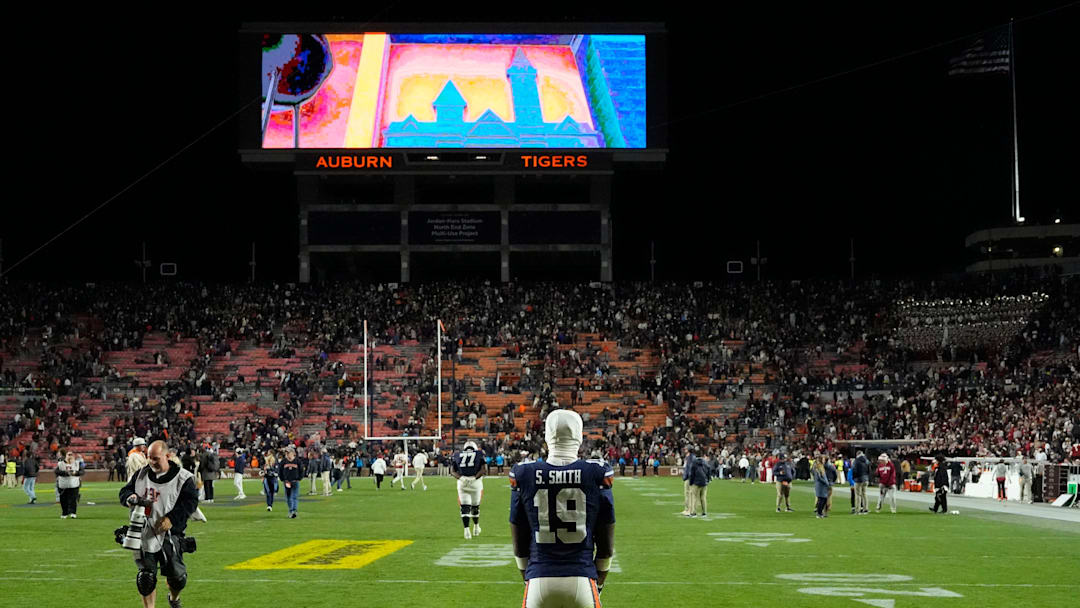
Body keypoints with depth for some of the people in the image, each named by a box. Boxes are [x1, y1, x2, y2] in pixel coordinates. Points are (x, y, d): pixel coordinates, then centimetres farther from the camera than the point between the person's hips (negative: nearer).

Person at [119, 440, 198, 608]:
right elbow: (124, 492, 15)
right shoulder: (141, 474, 10)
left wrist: (172, 518, -19)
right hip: (144, 533, 3)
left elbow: (190, 502, -8)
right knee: (146, 576, 0)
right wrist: (130, 498, -10)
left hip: (169, 533, -3)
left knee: (176, 575, -4)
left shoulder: (182, 477, -4)